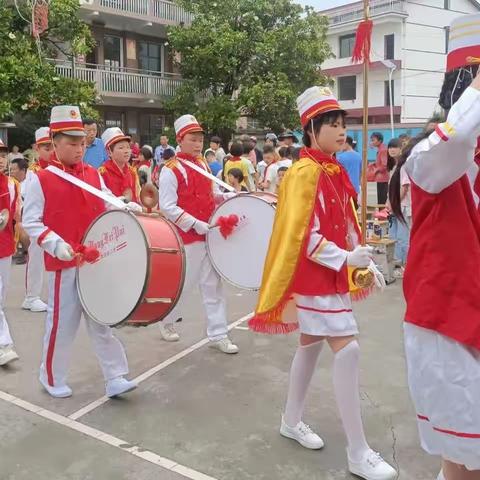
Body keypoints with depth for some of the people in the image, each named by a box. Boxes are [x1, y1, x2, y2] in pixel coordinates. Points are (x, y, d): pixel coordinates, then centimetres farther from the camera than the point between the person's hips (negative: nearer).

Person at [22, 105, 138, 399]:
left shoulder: (94, 175, 8)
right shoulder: (41, 180, -6)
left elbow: (107, 205, 13)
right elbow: (31, 222, -7)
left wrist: (125, 208, -8)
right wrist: (55, 243, -22)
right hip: (64, 264, -4)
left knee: (102, 320, 9)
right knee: (62, 324, 6)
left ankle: (115, 379, 15)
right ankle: (53, 379, 27)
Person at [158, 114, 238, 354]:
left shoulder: (203, 165, 10)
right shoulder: (170, 170, -11)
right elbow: (167, 207, -18)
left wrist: (228, 197, 2)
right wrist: (195, 224, -23)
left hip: (209, 235, 7)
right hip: (187, 237, -6)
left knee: (213, 285, 8)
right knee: (183, 284, 6)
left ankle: (218, 334, 15)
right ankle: (166, 320, 32)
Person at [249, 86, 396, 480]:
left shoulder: (335, 171, 11)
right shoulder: (305, 173, -16)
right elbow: (302, 236, -20)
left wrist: (366, 263, 7)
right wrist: (346, 258, -26)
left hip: (332, 274, 9)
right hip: (316, 276, -9)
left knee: (311, 344, 17)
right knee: (348, 350, -10)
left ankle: (292, 421, 35)